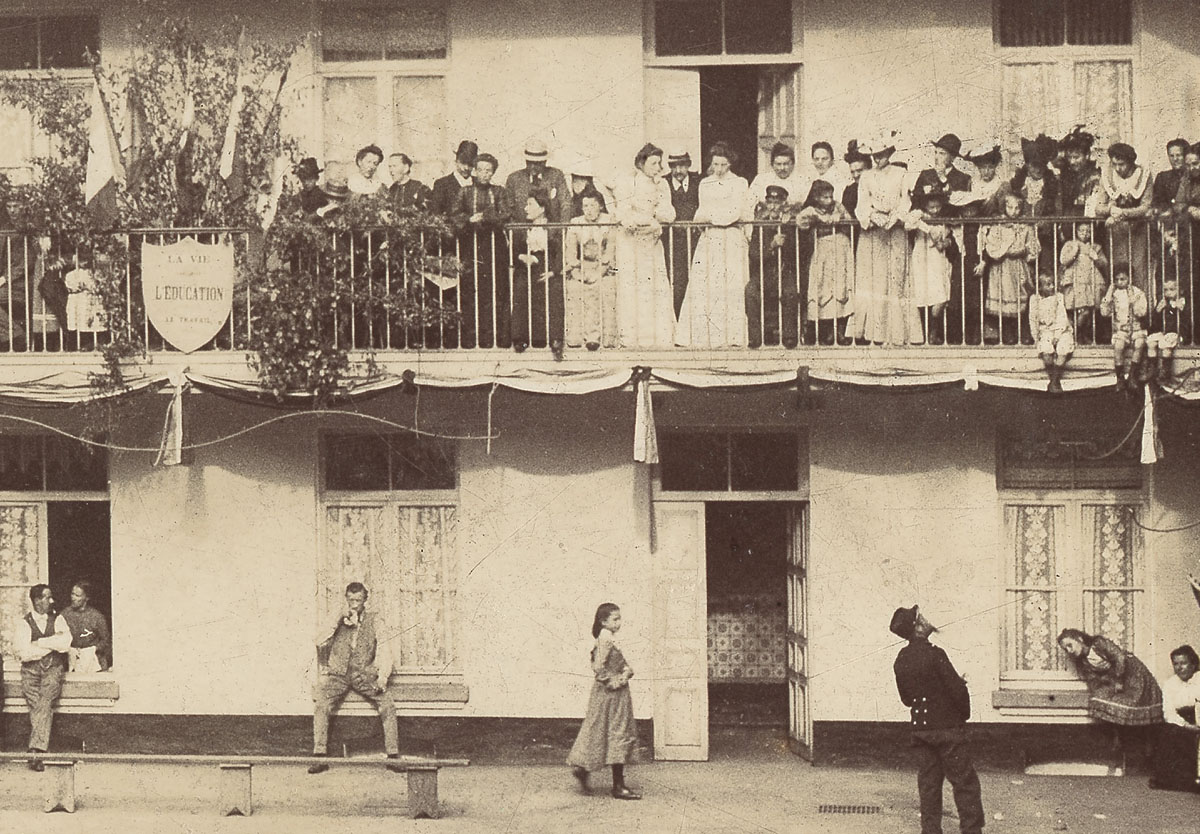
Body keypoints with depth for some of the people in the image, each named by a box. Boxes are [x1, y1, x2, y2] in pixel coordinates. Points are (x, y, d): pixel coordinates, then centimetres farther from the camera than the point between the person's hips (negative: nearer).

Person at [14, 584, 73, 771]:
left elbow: (66, 643, -3)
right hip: (31, 669, 1)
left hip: (53, 667, -1)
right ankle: (37, 749, -17)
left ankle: (35, 751, -35)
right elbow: (22, 652, -6)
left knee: (45, 701, -25)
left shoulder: (58, 620, 14)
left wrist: (38, 643, -4)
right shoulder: (22, 624, 8)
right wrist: (53, 645, -2)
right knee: (36, 703, -20)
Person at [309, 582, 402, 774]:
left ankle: (393, 756, -19)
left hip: (365, 674, 0)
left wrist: (382, 677, -17)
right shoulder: (337, 620, 9)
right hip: (338, 673, 0)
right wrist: (338, 621, -12)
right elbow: (320, 643, -4)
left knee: (387, 704, -25)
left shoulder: (375, 621, 6)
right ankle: (319, 757, -26)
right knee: (322, 704, -27)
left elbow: (384, 650, -1)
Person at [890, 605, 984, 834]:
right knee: (965, 783, 1)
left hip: (919, 728, 6)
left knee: (928, 784, 11)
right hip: (947, 729, -6)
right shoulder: (934, 654, -17)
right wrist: (964, 714, 1)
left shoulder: (900, 661, 4)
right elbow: (957, 689, -16)